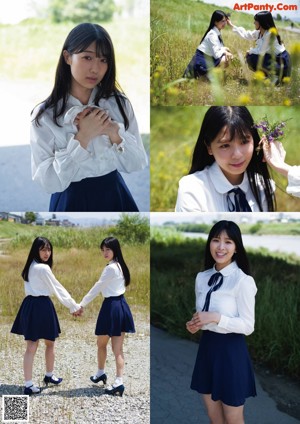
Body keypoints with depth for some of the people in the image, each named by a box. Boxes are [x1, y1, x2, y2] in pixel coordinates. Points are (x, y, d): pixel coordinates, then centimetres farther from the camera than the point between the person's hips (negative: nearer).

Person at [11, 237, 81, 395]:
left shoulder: (30, 266, 12)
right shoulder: (43, 268, -15)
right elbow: (58, 289, -11)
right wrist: (74, 306, -2)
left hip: (29, 305, 8)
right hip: (41, 306, -8)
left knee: (31, 347, 6)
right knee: (50, 343, 15)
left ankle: (28, 385, 5)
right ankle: (49, 375, 32)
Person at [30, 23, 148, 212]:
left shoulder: (120, 103, -3)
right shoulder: (45, 115, -11)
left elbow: (138, 163, -4)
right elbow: (49, 182, -17)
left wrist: (114, 132, -19)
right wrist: (82, 137, -23)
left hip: (116, 197, 3)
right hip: (73, 201, -2)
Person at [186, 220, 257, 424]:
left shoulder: (243, 280, -17)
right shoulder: (202, 277, 3)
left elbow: (248, 326, -16)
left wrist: (216, 318, -26)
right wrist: (195, 323, -6)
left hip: (231, 351, -6)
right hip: (207, 347, 6)